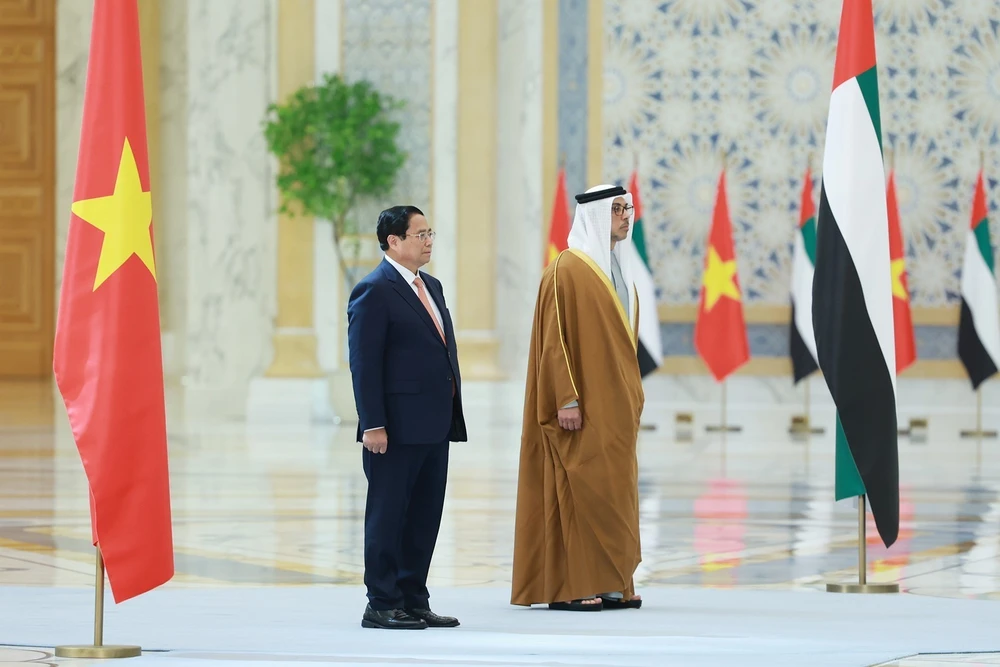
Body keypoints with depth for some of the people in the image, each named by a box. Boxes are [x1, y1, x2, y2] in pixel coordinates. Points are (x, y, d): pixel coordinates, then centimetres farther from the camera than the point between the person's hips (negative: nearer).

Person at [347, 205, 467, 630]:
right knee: (387, 516, -1)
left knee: (425, 516, 11)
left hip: (433, 426, 9)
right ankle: (381, 606, 3)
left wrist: (452, 415, 15)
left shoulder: (431, 287, 17)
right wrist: (373, 425, -19)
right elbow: (364, 363, -14)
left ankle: (413, 600, 18)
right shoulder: (373, 291, -10)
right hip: (396, 428, -8)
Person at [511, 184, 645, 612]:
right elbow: (553, 338, -15)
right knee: (579, 488, -8)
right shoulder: (567, 269, -10)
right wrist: (566, 399, -20)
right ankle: (567, 588, -6)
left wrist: (633, 396, 16)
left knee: (613, 491, 8)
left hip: (615, 406, 8)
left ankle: (610, 585, 11)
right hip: (584, 406, -8)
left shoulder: (619, 270, 15)